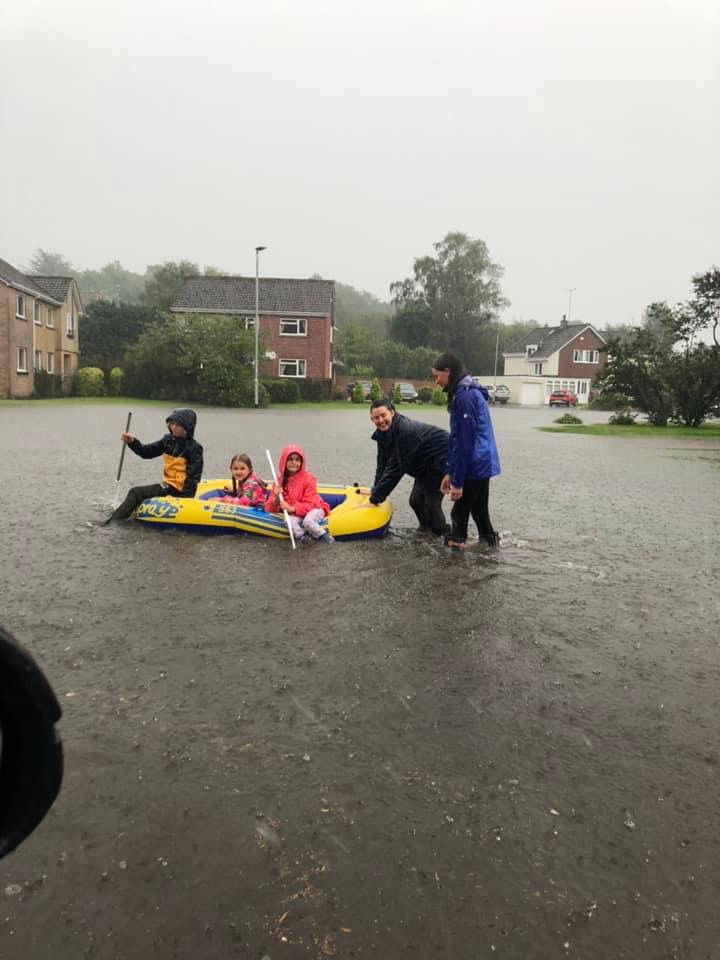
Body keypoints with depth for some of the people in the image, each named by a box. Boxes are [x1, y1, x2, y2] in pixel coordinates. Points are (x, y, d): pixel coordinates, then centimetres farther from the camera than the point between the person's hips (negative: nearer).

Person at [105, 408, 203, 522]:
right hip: (168, 484, 8)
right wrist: (132, 442, -10)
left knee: (136, 493, -11)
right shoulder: (169, 440, 5)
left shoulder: (194, 448, -17)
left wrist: (184, 498, -26)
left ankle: (112, 523, -6)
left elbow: (193, 476, -21)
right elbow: (147, 452, 8)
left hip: (178, 489, -8)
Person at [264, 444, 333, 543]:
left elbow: (309, 504, -17)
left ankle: (326, 537, -13)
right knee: (290, 521, -29)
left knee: (308, 521, -33)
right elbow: (270, 509, -2)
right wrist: (276, 498, -24)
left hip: (313, 509, -3)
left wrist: (291, 508, -30)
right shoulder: (280, 482, -2)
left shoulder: (308, 479, -13)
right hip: (295, 514, 3)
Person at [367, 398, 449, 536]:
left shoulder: (405, 431, -34)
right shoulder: (383, 433, -5)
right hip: (426, 465, 9)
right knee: (416, 500, 10)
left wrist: (376, 496, -27)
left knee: (431, 502, -12)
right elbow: (383, 465, 4)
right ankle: (426, 529, 32)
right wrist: (375, 490, -1)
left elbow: (396, 468, -32)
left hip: (442, 459, -9)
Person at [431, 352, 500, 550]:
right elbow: (456, 439, 17)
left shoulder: (465, 396, -18)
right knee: (479, 510, 18)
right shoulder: (466, 393, 14)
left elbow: (464, 442, -20)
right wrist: (450, 472, 18)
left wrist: (458, 481, -18)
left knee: (460, 513, -1)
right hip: (482, 466, 10)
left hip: (474, 468, -10)